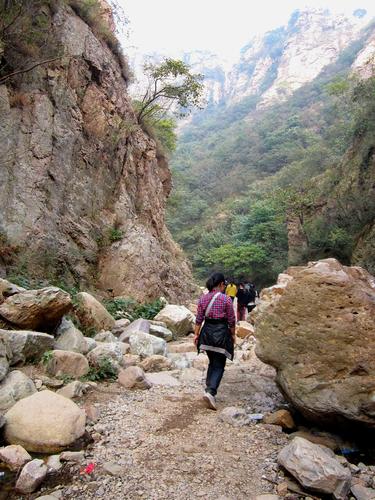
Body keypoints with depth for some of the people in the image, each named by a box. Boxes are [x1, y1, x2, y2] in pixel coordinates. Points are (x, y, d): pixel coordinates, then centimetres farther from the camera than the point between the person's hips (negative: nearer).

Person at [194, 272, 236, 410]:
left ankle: (209, 390, 27)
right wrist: (233, 335, 9)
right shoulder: (226, 299, -10)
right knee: (219, 365, 4)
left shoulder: (203, 298, 1)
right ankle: (210, 392, -11)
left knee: (212, 362, 21)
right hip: (221, 332, -4)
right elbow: (231, 321, -4)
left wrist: (196, 334, 10)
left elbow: (199, 319, 3)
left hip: (207, 332, 5)